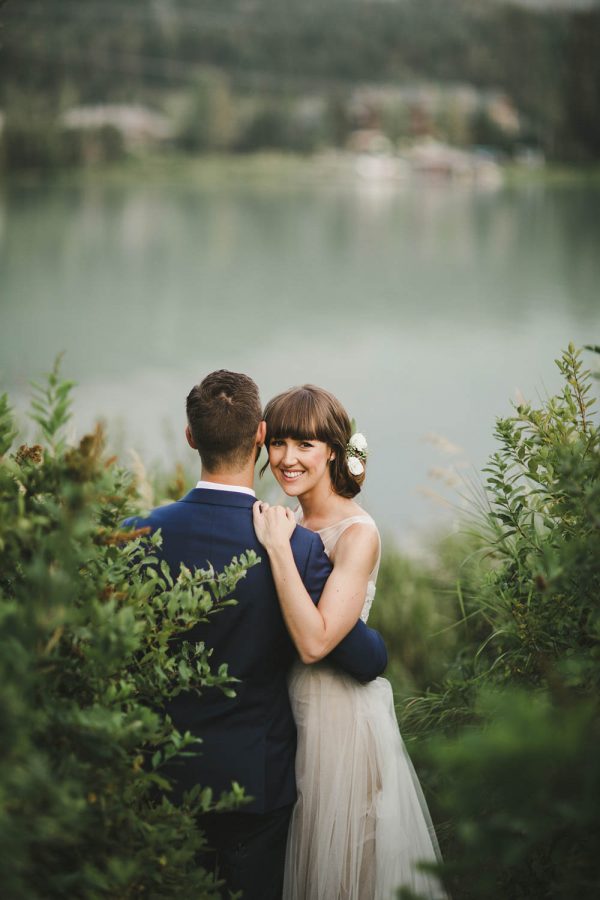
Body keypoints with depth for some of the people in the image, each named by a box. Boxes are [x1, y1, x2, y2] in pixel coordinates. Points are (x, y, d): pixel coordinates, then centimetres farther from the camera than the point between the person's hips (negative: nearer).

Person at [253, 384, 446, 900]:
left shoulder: (357, 533, -17)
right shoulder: (288, 524, 5)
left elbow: (314, 641, -27)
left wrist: (279, 548, -27)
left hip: (341, 716, -7)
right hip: (290, 713, 7)